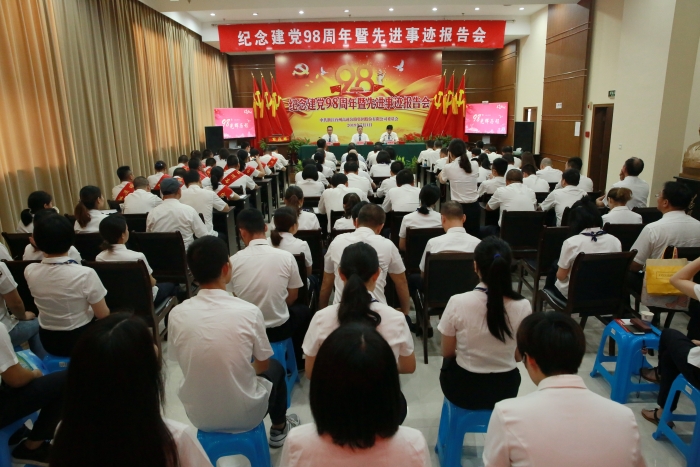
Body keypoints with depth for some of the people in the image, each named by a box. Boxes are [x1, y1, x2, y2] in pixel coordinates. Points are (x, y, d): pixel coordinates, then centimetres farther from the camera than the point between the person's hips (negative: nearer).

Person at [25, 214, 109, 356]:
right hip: (81, 339, -4)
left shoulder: (29, 272, -12)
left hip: (48, 341, 5)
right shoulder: (85, 274, -27)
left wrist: (45, 249, 6)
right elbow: (103, 315, -16)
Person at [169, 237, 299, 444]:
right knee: (275, 368, 27)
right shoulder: (249, 311, -21)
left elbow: (182, 361, 3)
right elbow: (263, 364, -6)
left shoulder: (177, 314, -14)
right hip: (245, 415, -3)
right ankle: (279, 429, 45)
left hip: (199, 416, 3)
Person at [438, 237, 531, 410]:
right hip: (505, 391, 2)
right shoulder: (523, 306, -19)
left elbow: (447, 353, -7)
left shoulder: (457, 302, -23)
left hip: (462, 389, -2)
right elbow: (518, 356, -2)